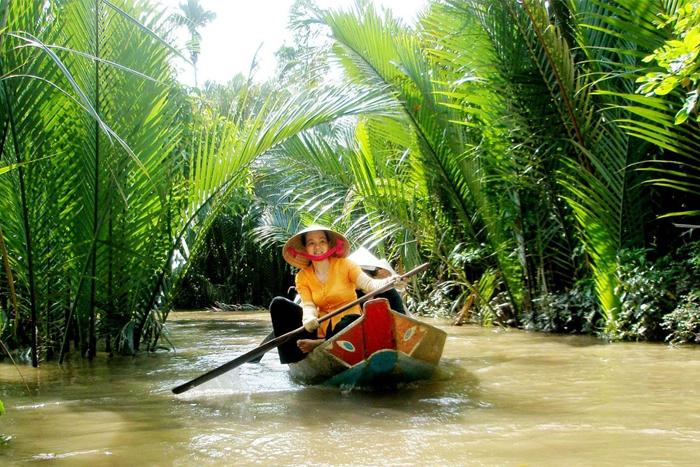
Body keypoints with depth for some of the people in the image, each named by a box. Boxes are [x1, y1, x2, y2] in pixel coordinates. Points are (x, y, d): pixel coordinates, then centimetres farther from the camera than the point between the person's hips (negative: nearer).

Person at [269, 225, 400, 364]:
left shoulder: (344, 265, -3)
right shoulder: (302, 277, 4)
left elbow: (369, 284, -17)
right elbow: (308, 306, -9)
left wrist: (388, 282, -39)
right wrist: (309, 318, -33)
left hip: (346, 327, -3)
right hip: (320, 327, 3)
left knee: (353, 320, -38)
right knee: (279, 304, -10)